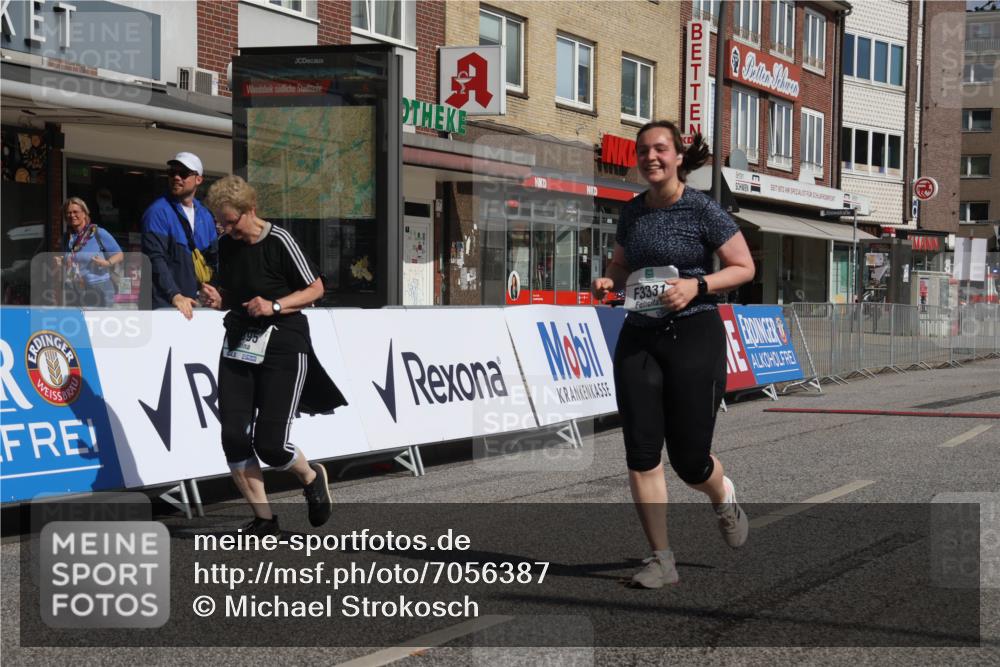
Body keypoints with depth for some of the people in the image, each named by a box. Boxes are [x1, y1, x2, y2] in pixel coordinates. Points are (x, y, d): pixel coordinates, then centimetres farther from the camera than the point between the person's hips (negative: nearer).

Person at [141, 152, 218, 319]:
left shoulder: (205, 216, 12)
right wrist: (174, 295, -29)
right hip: (165, 304, -6)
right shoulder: (158, 212, -7)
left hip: (196, 303, 6)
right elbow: (155, 259, -18)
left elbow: (214, 258, 18)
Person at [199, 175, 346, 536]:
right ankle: (264, 519, 10)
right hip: (238, 347, 6)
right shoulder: (226, 245, 8)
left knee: (270, 444, -10)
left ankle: (312, 478, 24)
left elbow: (316, 288, -5)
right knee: (234, 438, -3)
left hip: (282, 348, -6)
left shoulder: (278, 241, -10)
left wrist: (275, 305, -17)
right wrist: (217, 299, -2)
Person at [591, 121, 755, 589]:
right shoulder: (632, 212, 8)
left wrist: (697, 286, -18)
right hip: (638, 337, 5)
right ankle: (661, 559, 7)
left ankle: (723, 497, 36)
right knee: (641, 454, -3)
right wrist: (607, 282, 1)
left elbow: (744, 268, -4)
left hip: (694, 335, -5)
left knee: (689, 459, -1)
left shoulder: (702, 210, -7)